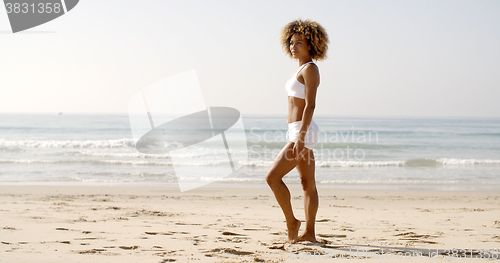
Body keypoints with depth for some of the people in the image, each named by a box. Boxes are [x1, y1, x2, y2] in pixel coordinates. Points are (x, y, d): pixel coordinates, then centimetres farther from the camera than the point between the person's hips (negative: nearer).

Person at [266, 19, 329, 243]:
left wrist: (300, 138, -27)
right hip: (299, 132, 10)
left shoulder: (310, 69, -13)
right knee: (307, 184, 10)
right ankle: (309, 233, 12)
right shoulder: (301, 69, 17)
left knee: (273, 177, -12)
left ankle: (291, 222, -1)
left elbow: (310, 106, -21)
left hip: (303, 132, -10)